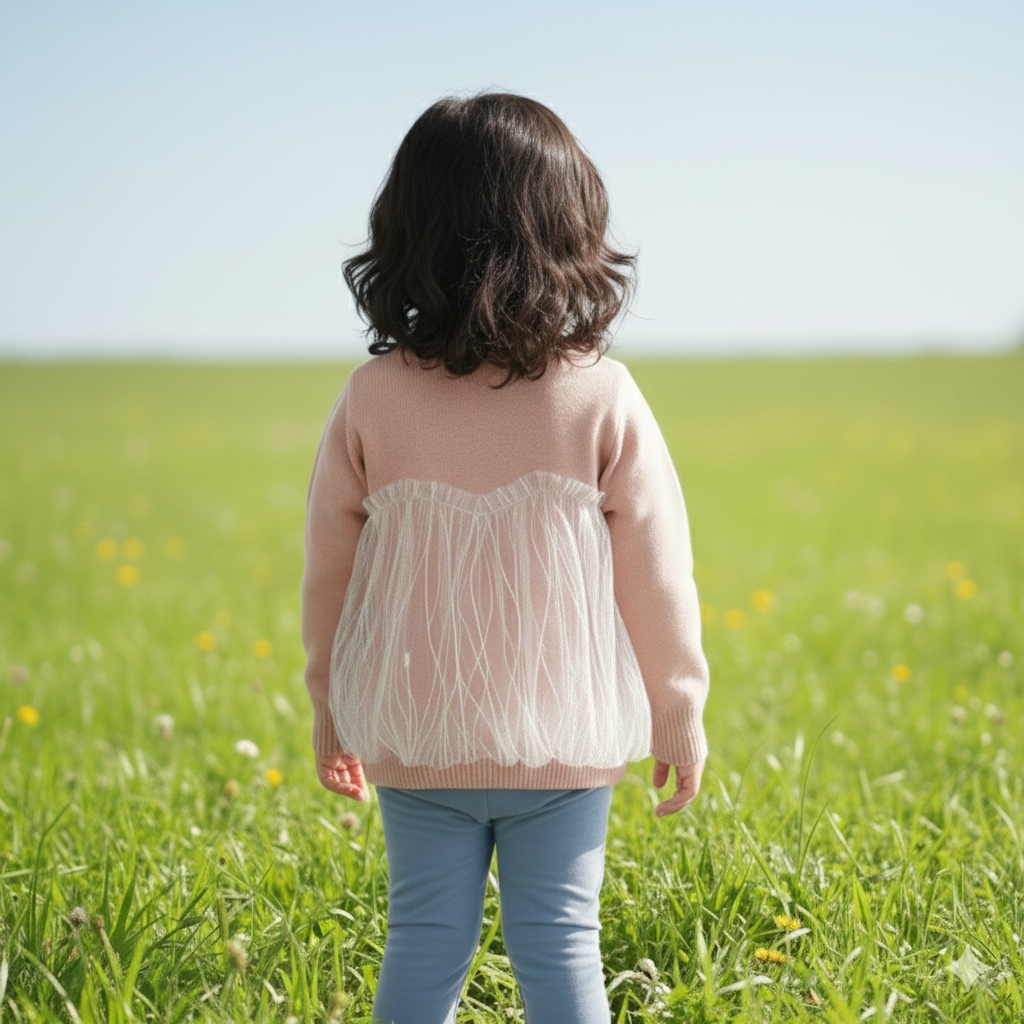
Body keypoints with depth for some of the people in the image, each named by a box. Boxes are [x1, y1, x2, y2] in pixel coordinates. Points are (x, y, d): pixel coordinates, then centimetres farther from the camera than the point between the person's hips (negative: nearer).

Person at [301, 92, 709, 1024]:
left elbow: (329, 571, 4)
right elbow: (655, 576, -4)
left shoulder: (373, 398, -4)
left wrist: (331, 711, 17)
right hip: (563, 737, -1)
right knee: (559, 941, 8)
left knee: (424, 939, 10)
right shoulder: (604, 399, -9)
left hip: (414, 737, 2)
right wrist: (680, 715, 8)